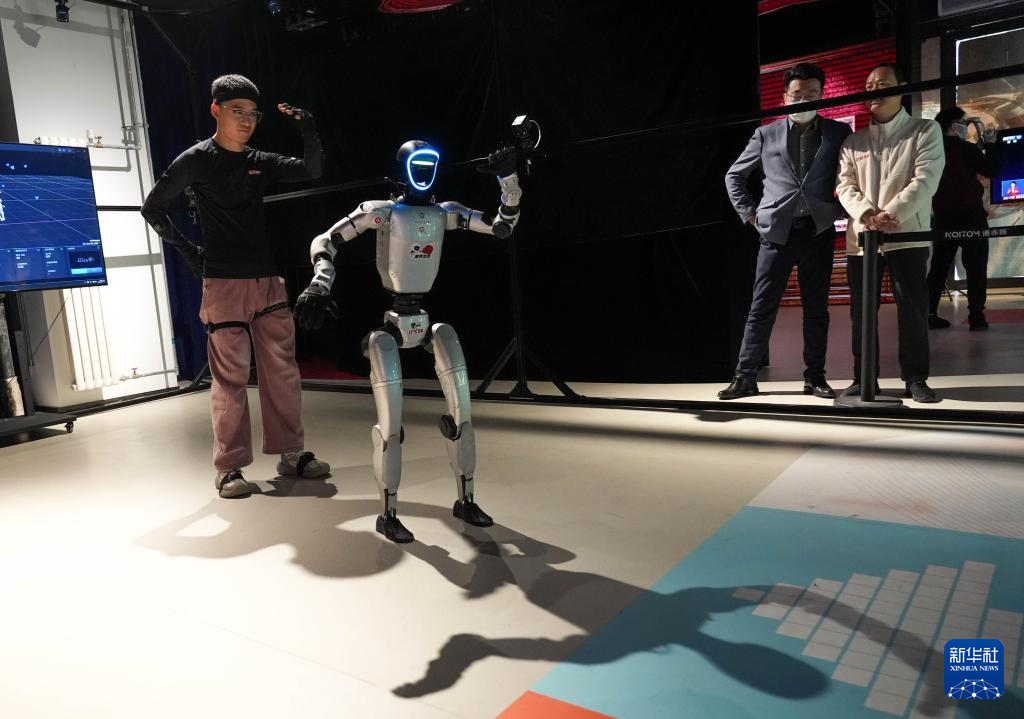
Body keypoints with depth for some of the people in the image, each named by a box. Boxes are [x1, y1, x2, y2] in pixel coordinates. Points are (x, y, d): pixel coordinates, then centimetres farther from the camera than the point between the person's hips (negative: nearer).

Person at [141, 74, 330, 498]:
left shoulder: (259, 162, 13)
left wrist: (309, 133, -6)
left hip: (268, 281, 5)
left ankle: (290, 454, 15)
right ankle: (229, 467, 5)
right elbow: (152, 209, 5)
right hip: (224, 284, -5)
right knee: (230, 377, -4)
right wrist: (187, 251, 0)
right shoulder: (196, 161, -1)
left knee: (282, 371, 5)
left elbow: (311, 171, 10)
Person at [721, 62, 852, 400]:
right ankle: (745, 377, 4)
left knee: (816, 309, 6)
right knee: (761, 308, -1)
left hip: (818, 232, 1)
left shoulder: (838, 133, 8)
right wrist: (749, 213, 6)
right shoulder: (766, 135, 8)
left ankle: (814, 377, 16)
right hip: (776, 232, -1)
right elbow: (734, 175, 14)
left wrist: (841, 208, 1)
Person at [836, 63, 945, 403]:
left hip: (907, 235, -3)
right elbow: (845, 187, 5)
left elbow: (925, 181, -7)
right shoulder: (853, 142, 16)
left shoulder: (925, 131, 6)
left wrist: (890, 214, -19)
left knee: (913, 309, -3)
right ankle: (863, 378, 13)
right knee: (861, 312, 4)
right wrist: (868, 215, -15)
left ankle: (915, 378, 7)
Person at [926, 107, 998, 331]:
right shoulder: (963, 148, -9)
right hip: (969, 215, -6)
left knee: (939, 266, 7)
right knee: (976, 267, -2)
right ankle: (976, 316, -6)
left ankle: (929, 314, 2)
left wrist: (979, 147, 23)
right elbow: (992, 170, -5)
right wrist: (990, 144, 7)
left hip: (942, 216, 6)